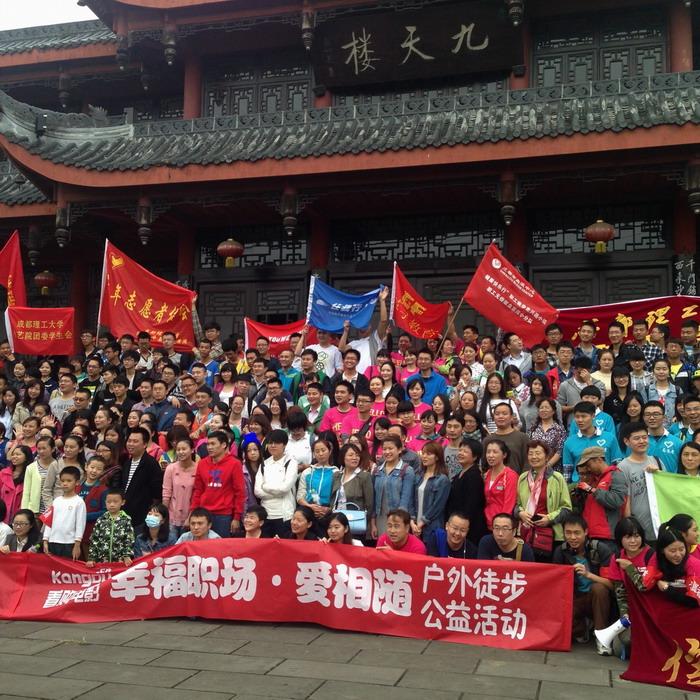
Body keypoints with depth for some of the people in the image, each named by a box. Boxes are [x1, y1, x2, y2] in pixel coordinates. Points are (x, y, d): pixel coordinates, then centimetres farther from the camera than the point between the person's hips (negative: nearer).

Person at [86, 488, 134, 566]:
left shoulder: (126, 520, 0)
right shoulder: (100, 521, 4)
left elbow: (129, 541, -2)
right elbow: (94, 541, 5)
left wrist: (127, 556, -12)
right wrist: (91, 558, -1)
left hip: (120, 561, -2)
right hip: (102, 561, 2)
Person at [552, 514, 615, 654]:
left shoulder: (601, 550, -12)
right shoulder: (561, 551, -3)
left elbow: (611, 584, -19)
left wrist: (588, 575, -34)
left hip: (597, 600, -2)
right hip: (574, 600, 2)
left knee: (598, 588, -34)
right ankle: (580, 630, 7)